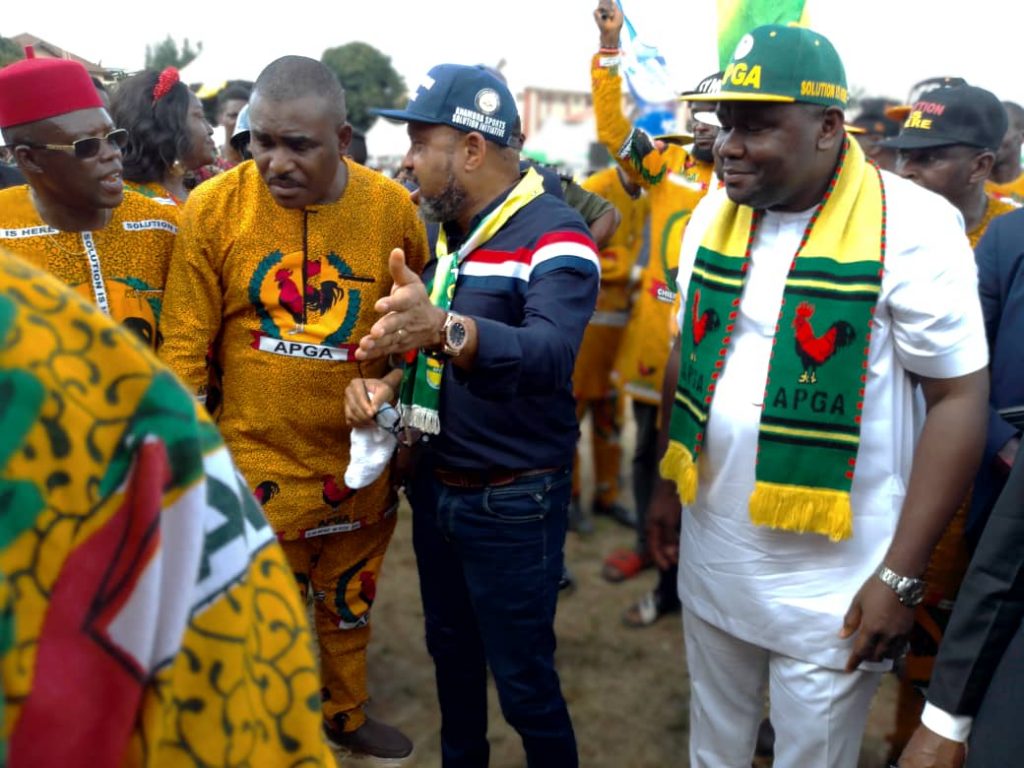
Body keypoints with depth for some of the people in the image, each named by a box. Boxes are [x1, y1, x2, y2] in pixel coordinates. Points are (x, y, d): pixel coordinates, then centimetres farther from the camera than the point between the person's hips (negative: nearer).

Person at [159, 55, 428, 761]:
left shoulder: (392, 208, -8)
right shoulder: (212, 210, -13)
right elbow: (185, 345, -8)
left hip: (360, 459, 3)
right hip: (260, 463, -2)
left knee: (350, 601, 23)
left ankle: (347, 715, 48)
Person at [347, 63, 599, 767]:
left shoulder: (554, 236, -19)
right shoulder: (443, 232, 7)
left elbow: (550, 354, -37)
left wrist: (444, 329, -54)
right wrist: (381, 381, -9)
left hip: (513, 503, -8)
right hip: (434, 488, 8)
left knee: (525, 684, 7)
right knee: (450, 653, 24)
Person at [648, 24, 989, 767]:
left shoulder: (910, 226, -16)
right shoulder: (713, 213, 2)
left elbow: (960, 398, -14)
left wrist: (901, 575, -16)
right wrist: (669, 482, 13)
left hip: (834, 578, -5)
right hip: (711, 553, 5)